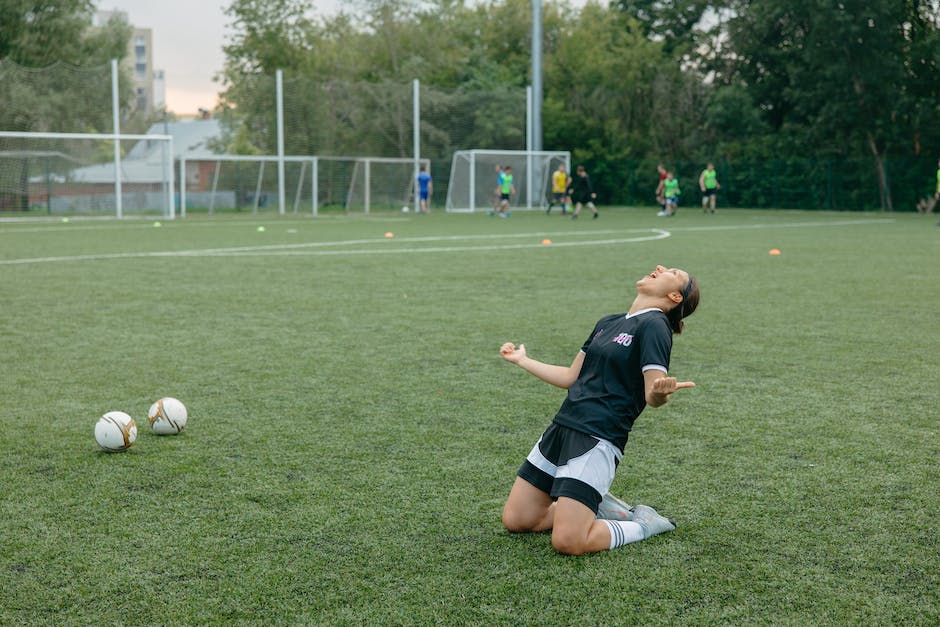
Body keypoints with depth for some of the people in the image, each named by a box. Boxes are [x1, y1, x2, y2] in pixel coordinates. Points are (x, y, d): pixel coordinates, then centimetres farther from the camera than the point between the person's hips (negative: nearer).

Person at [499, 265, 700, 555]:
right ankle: (599, 507, 21)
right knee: (515, 520, 7)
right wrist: (522, 360, 32)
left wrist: (661, 393, -38)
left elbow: (652, 396, -14)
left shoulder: (653, 325, -7)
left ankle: (643, 523, 7)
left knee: (568, 542, -18)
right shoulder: (607, 323, 17)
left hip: (597, 440, -8)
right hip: (562, 428, 8)